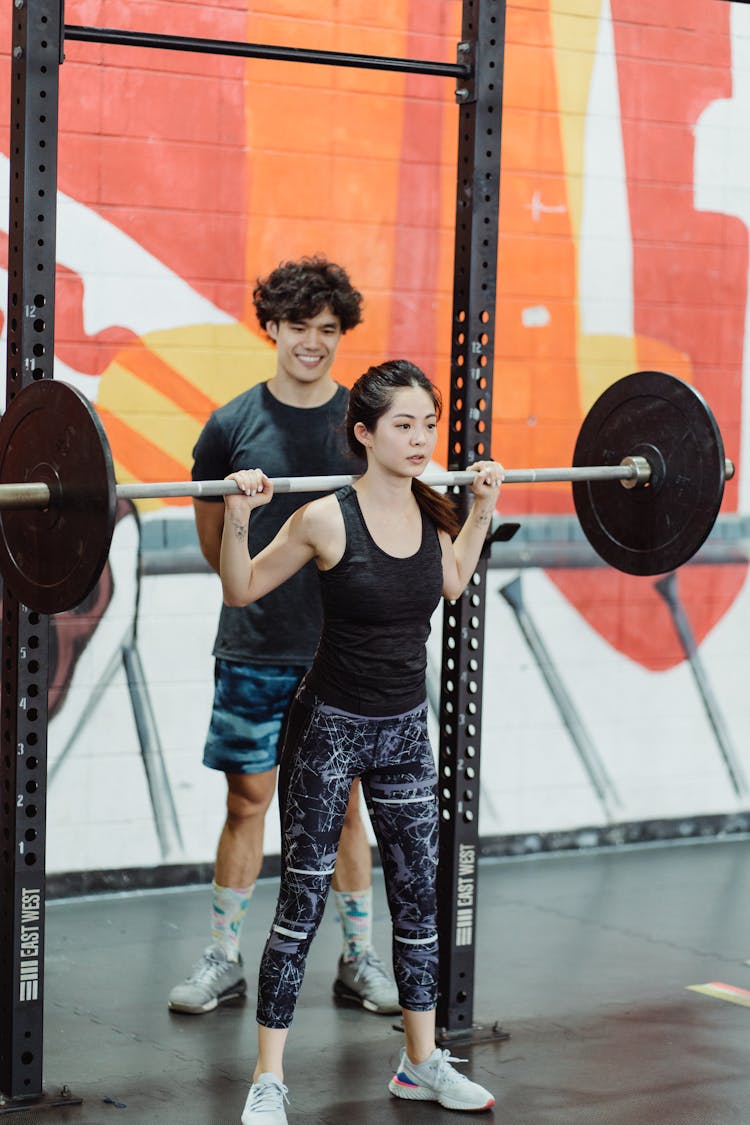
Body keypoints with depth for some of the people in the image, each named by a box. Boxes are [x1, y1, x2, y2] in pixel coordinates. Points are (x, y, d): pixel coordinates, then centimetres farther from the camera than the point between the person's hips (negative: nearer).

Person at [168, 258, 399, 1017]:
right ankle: (223, 958, 17)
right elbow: (214, 547, 5)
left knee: (344, 804, 9)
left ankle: (359, 959, 20)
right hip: (256, 650, -1)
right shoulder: (233, 425, -2)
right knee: (246, 803, 4)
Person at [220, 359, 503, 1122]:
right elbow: (240, 591, -8)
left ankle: (421, 1062, 28)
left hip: (405, 730, 5)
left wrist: (483, 509, 12)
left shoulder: (433, 512, -3)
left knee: (418, 897, 13)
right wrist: (237, 515, -23)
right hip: (330, 726, -5)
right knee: (302, 903, 0)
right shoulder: (327, 519, -18)